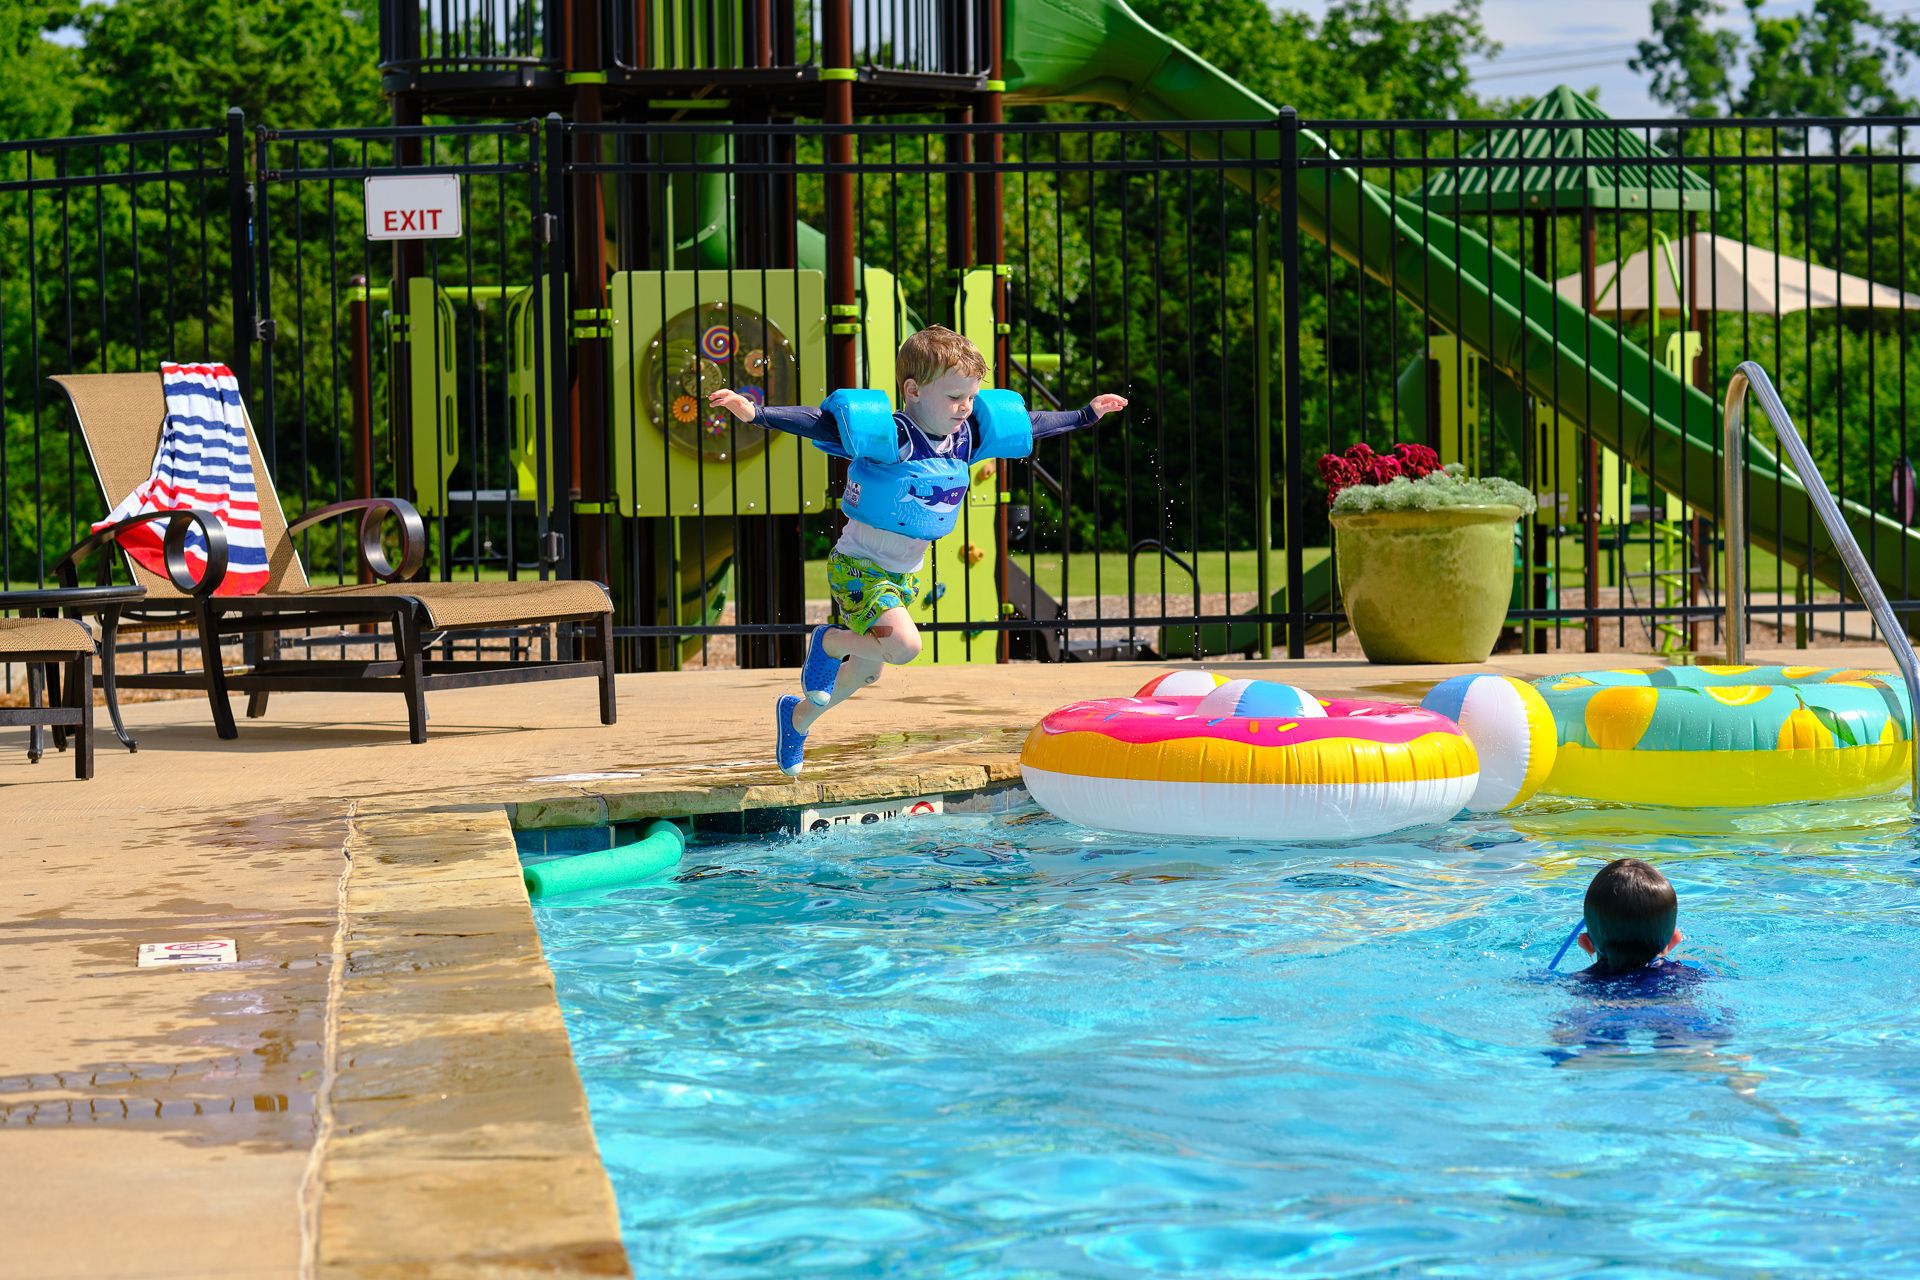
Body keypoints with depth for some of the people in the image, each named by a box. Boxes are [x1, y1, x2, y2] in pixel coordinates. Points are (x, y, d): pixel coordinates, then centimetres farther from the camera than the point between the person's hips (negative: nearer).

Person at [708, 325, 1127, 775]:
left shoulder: (964, 437, -1)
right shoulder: (890, 437, -24)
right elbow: (823, 423, -33)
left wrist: (1084, 416, 23)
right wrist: (758, 413, -45)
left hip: (903, 575, 8)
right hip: (857, 568, -8)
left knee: (867, 672, 19)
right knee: (903, 644, -30)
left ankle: (798, 716, 45)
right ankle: (828, 642, 0)